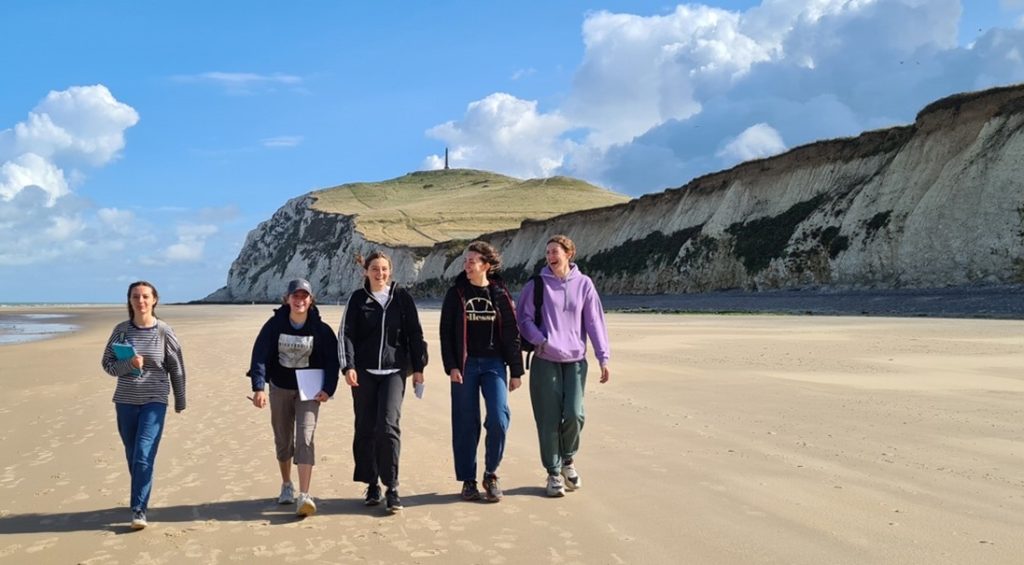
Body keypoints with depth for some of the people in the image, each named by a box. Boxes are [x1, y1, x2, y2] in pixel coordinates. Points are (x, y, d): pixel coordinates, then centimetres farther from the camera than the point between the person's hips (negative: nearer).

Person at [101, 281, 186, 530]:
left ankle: (139, 509, -8)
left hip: (154, 401, -3)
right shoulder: (121, 330, 0)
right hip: (125, 401, 3)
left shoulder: (164, 331, -6)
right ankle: (140, 499, 31)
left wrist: (180, 401, 6)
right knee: (132, 456, 12)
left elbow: (177, 368, 1)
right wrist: (128, 365, -18)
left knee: (144, 456, -12)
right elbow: (107, 364, 3)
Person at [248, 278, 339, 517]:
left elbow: (332, 360, -3)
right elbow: (259, 356, -14)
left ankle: (304, 496, -21)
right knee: (283, 440, 15)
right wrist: (259, 387, -26)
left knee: (305, 438, -16)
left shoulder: (320, 329, -9)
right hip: (280, 389, 2)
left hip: (308, 390, -2)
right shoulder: (275, 325, -9)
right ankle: (286, 486, 36)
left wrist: (328, 389, -14)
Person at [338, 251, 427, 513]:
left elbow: (415, 334, 8)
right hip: (364, 371, 1)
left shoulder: (402, 297, 6)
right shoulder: (357, 299, 5)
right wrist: (348, 366, -11)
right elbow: (345, 334, 0)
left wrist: (418, 367, 5)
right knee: (365, 429, 5)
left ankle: (392, 487, -5)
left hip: (394, 371, -1)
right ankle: (372, 485, 17)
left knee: (388, 425, -14)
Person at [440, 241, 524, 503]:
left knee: (498, 419, -11)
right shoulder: (456, 293, 3)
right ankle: (468, 480, 15)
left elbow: (511, 334, 5)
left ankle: (491, 474, 9)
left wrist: (516, 371, 3)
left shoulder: (500, 294, 4)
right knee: (466, 424, 2)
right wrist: (451, 366, -8)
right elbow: (446, 333, 2)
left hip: (494, 364, 0)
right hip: (465, 365, 0)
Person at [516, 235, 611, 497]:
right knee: (549, 419, 1)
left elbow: (595, 322, 4)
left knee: (574, 414, -9)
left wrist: (603, 357, -1)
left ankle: (568, 459, 20)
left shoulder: (583, 283, 4)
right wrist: (541, 340, -16)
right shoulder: (537, 285, 1)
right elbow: (524, 319, 2)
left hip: (575, 360, 1)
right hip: (545, 361, -1)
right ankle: (553, 473, 16)